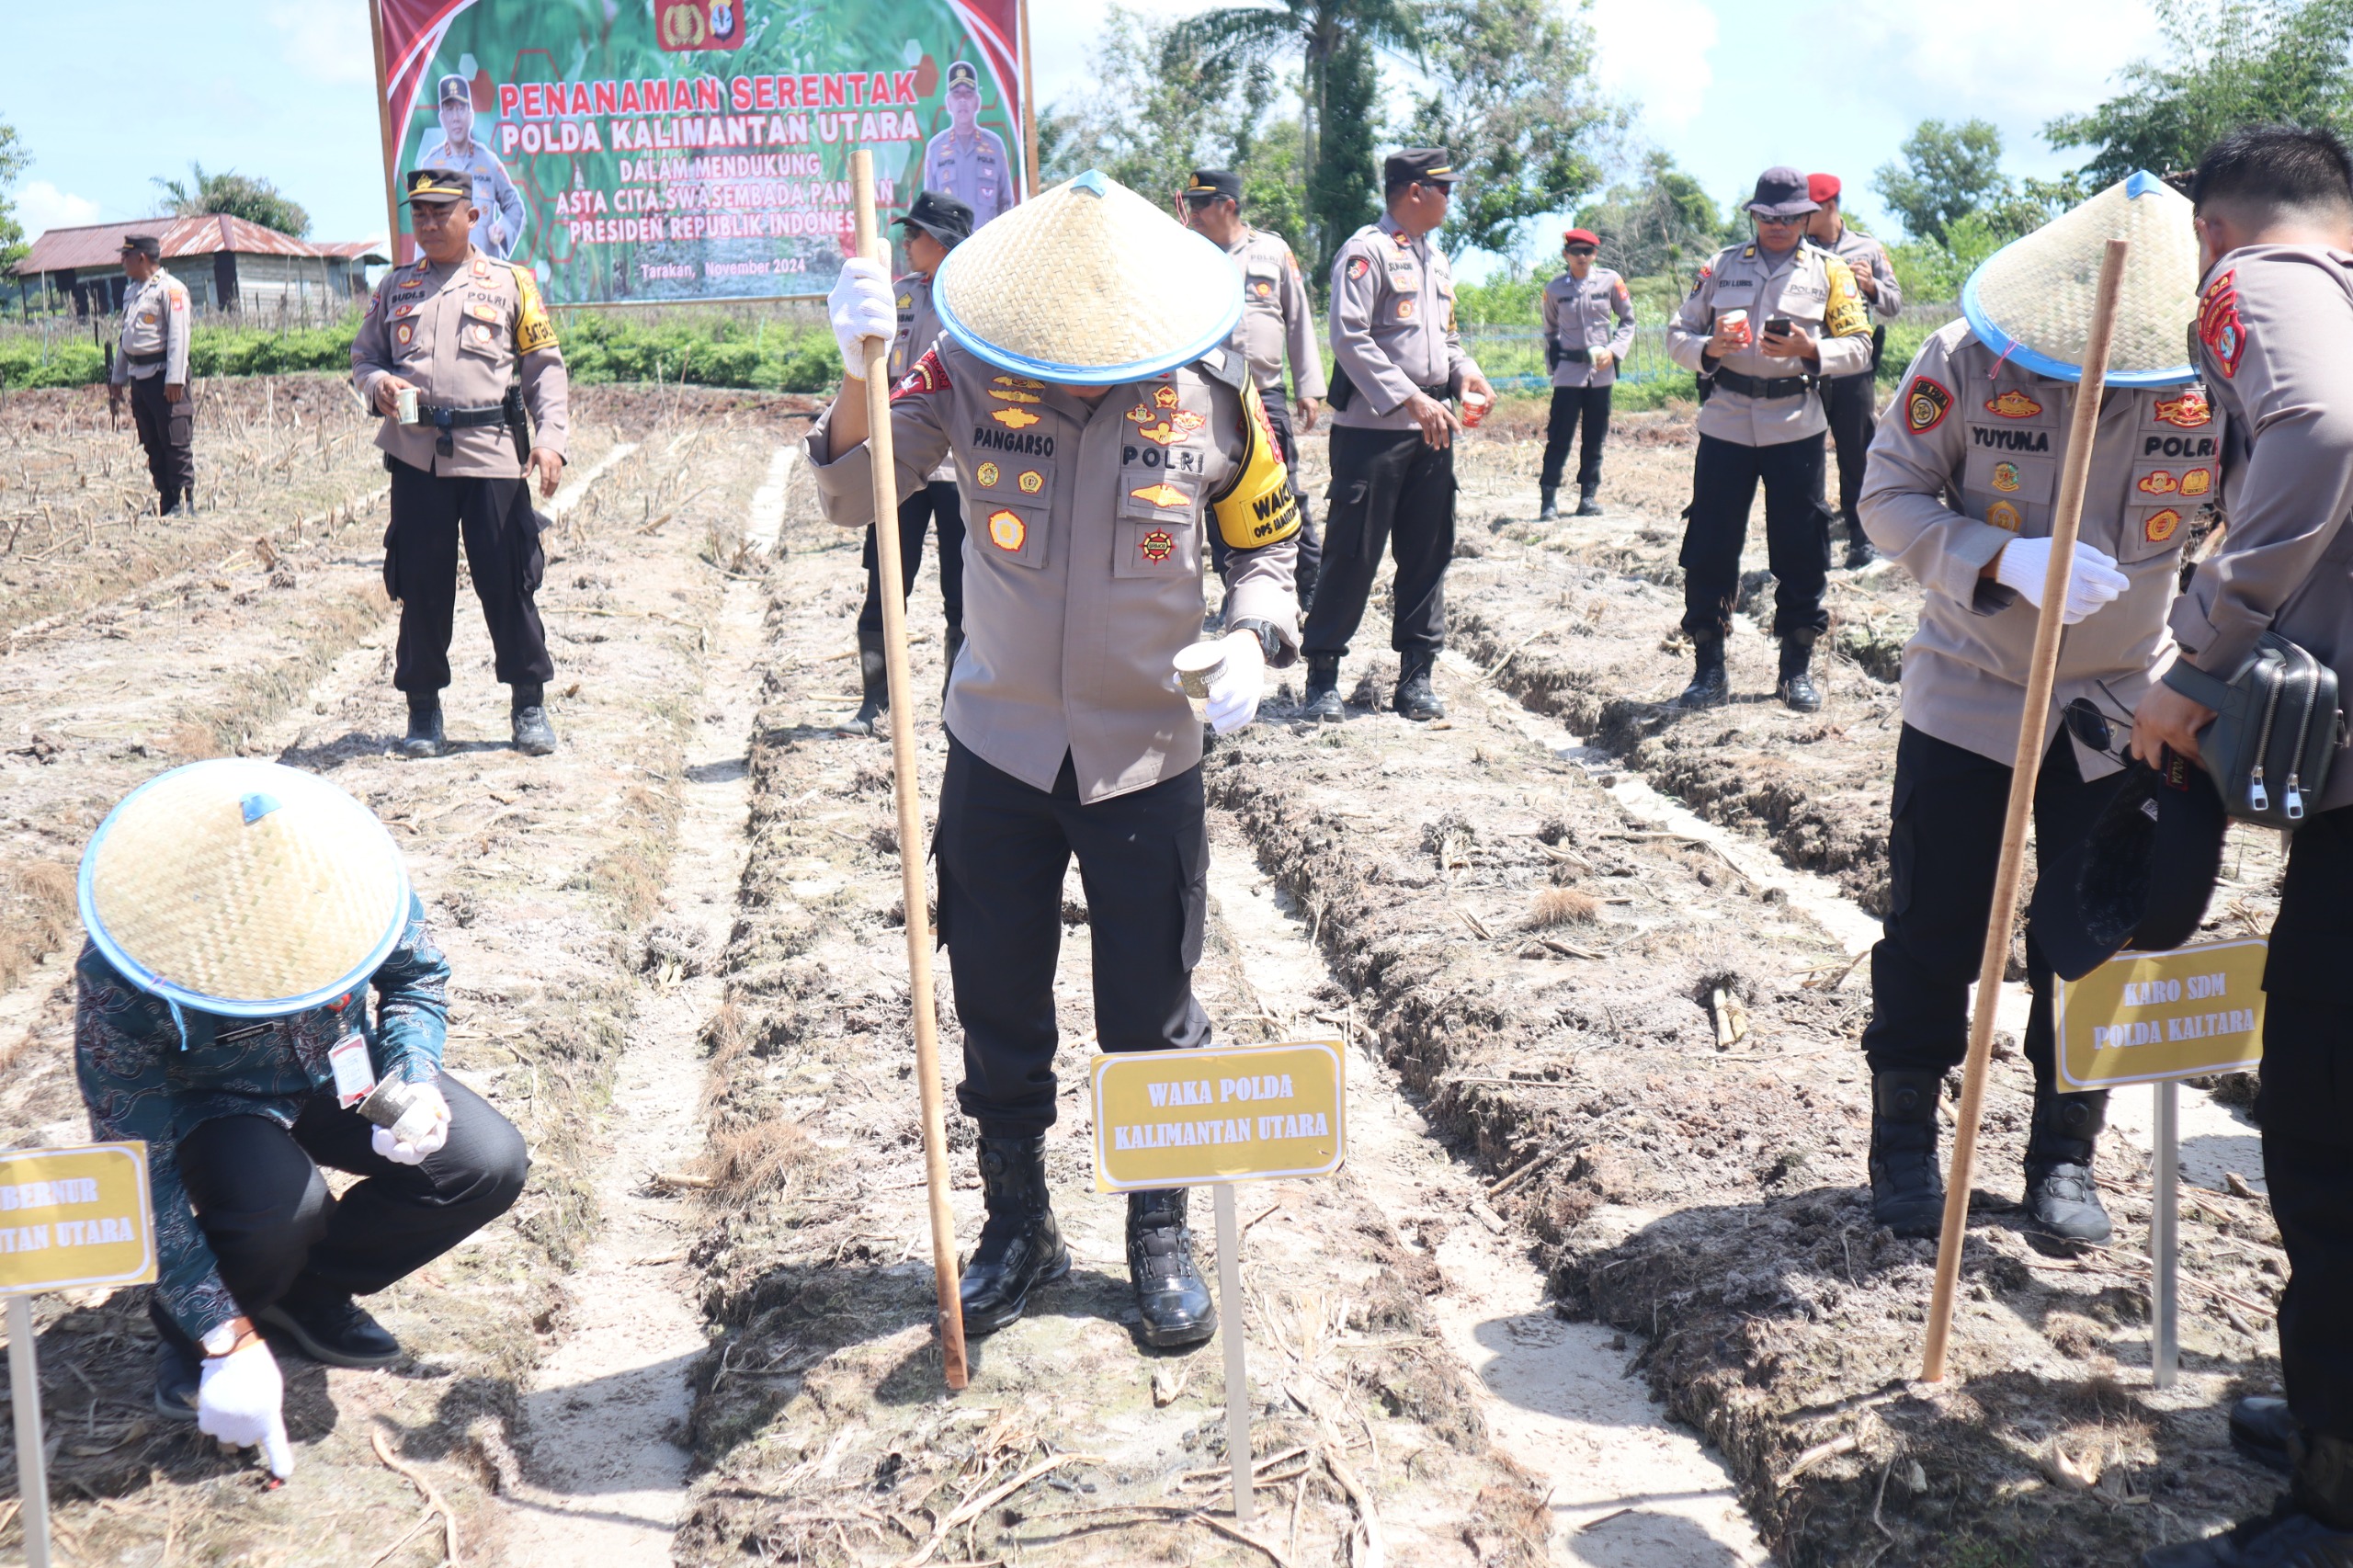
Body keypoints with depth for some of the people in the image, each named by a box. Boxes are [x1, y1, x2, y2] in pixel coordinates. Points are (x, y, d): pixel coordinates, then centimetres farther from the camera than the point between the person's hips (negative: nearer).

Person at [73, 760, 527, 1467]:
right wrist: (227, 1339, -27)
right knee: (277, 1201, -36)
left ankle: (310, 1289, 6)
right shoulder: (119, 984, -33)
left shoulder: (345, 878, -27)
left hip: (336, 1076, 3)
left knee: (490, 1166, -19)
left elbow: (418, 973, -5)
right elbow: (140, 1173, -26)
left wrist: (413, 1080, -25)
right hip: (209, 1110, -3)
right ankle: (186, 1325, 0)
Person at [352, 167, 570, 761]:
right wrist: (377, 384, -5)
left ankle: (530, 702, 10)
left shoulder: (510, 282, 8)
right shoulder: (394, 286, 17)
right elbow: (362, 356, 19)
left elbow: (545, 364, 5)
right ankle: (423, 705, 16)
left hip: (492, 451, -3)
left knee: (507, 579, -2)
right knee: (420, 582, 4)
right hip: (415, 452, 3)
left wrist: (549, 436, -8)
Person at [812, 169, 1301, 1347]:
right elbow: (850, 497, -13)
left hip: (1148, 758, -1)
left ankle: (1160, 1234, 32)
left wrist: (1252, 639, -14)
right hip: (997, 751, 1)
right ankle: (1017, 1225, 35)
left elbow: (1268, 539, 5)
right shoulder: (969, 374, -9)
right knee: (997, 1012, 13)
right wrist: (858, 370, -29)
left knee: (1151, 1020, 10)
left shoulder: (1213, 394, -9)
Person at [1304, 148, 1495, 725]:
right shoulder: (1367, 251, -6)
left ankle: (1416, 676, 14)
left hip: (1431, 429, 8)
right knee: (1353, 553, -5)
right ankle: (1323, 674, 5)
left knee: (1428, 554, 7)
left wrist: (1464, 373, 5)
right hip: (1372, 428, -8)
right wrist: (1410, 399, -21)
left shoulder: (1436, 259, 20)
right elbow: (1350, 338, -16)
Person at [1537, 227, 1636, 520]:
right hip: (1568, 372, -1)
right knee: (1559, 437, -6)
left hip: (1601, 372, 1)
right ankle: (1548, 498, -4)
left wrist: (1613, 350, -6)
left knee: (1594, 438, 6)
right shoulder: (1554, 289, 4)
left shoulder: (1610, 281, 1)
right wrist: (1552, 362, 7)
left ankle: (1588, 496, 14)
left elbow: (1627, 320, 8)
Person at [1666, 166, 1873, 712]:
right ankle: (1709, 669, 11)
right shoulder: (1722, 266, 12)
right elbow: (1677, 334, 10)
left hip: (1796, 426, -1)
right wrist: (1708, 349, -11)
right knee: (1709, 548, 0)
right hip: (1725, 422, 1)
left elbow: (1859, 346, 4)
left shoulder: (1829, 270, 8)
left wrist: (1810, 350, -15)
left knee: (1800, 552, 3)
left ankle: (1797, 669, 15)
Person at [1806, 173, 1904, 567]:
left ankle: (1860, 537, 15)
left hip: (1854, 372, -1)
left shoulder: (1868, 249, 5)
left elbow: (1894, 306, 6)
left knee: (1856, 457, 5)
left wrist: (1871, 287, -13)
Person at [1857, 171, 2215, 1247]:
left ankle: (2065, 1155, 27)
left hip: (2118, 710, 1)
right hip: (1967, 697, -1)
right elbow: (1889, 497, -11)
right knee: (1931, 932, 6)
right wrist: (2006, 560, -27)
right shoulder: (1968, 360, -15)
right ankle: (1904, 1144, 24)